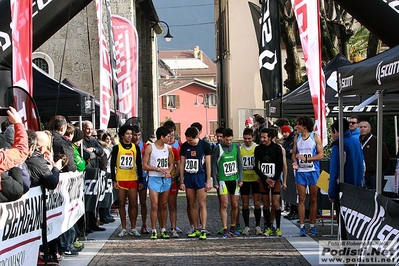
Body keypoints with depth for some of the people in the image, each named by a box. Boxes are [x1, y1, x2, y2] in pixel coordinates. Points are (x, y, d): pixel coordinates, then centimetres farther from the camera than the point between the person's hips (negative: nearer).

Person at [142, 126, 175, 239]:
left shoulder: (168, 148, 9)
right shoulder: (150, 147, -5)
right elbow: (144, 165, -6)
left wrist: (168, 171, -5)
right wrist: (159, 169, -16)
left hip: (166, 179, 4)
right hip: (154, 178, -4)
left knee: (164, 205, 8)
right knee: (154, 205, -9)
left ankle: (163, 230, 14)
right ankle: (154, 231, -3)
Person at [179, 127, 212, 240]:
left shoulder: (205, 145, -5)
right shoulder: (184, 146, 5)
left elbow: (208, 164, -2)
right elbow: (182, 164, 9)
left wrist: (208, 181, -6)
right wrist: (181, 181, 6)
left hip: (200, 176, -4)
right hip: (188, 177, 4)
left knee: (202, 204, -7)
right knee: (192, 205, 8)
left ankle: (203, 230, -8)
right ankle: (196, 230, 15)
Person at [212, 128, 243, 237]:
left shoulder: (236, 147, 5)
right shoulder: (218, 148, -4)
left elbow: (239, 163, 9)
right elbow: (214, 165, -1)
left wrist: (240, 179, 2)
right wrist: (215, 181, -5)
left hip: (234, 179, 3)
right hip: (223, 180, -3)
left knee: (235, 205, 7)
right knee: (224, 205, -7)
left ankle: (233, 227, 20)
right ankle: (225, 229, -3)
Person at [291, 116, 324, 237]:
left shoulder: (316, 137, 0)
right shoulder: (297, 138, 10)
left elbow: (321, 154, -5)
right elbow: (294, 153, 14)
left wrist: (306, 158, -15)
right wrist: (295, 162, -7)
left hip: (313, 171, -2)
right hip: (300, 171, 2)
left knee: (313, 199, 3)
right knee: (301, 199, 0)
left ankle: (312, 226, 10)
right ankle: (302, 226, 2)